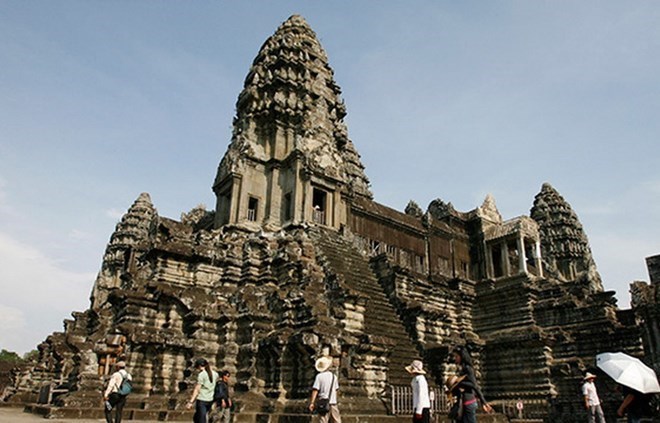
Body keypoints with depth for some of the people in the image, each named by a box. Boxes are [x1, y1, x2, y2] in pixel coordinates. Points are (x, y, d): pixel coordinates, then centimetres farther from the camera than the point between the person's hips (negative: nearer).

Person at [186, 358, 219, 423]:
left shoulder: (201, 374, -11)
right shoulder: (214, 374, 8)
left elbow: (197, 389, -15)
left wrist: (191, 402, -16)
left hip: (201, 400, -7)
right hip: (210, 400, 7)